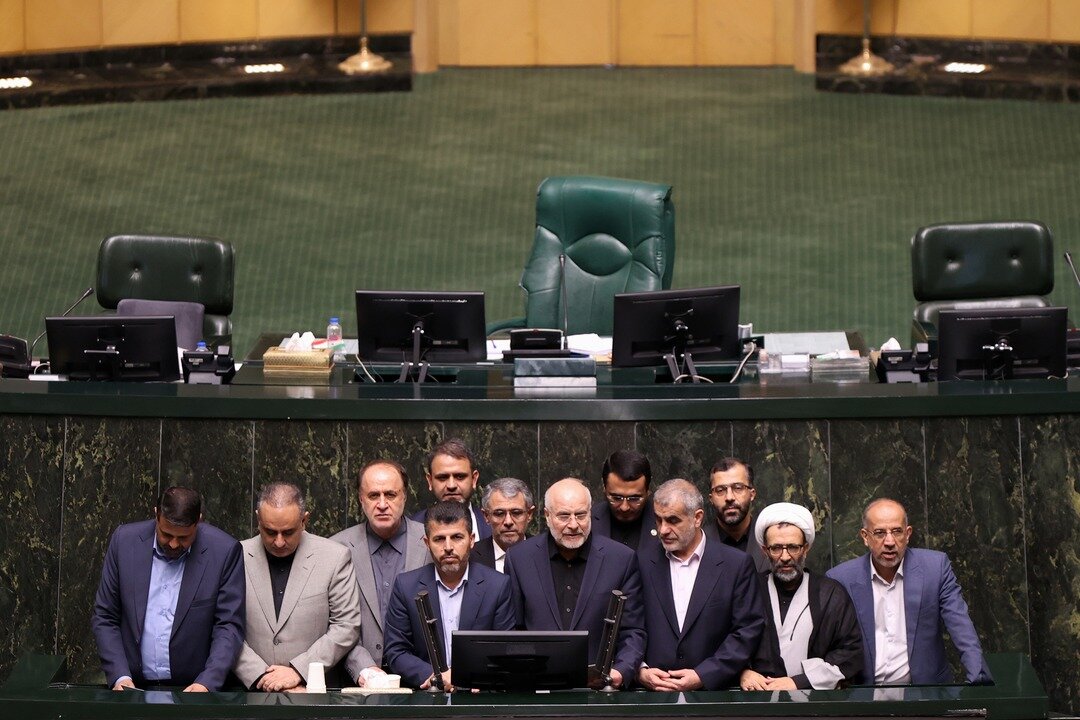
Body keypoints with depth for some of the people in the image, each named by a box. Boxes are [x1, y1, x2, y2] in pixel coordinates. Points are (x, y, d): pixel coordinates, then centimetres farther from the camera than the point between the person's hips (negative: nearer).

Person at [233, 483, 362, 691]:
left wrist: (298, 671, -6)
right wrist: (261, 677, -8)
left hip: (314, 690, -2)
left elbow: (346, 626, 2)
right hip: (252, 690, 2)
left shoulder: (334, 557, 3)